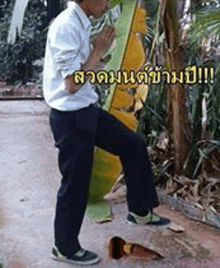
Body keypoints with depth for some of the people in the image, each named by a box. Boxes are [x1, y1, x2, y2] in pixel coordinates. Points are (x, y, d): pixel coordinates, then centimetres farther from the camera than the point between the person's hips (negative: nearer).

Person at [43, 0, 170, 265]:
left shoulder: (80, 24, 8)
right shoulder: (66, 27, -22)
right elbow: (72, 84, -24)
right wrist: (98, 51, -16)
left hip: (87, 111, 9)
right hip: (71, 118, -9)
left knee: (132, 144, 15)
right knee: (75, 184, 5)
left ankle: (140, 210, 30)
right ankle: (65, 248, 27)